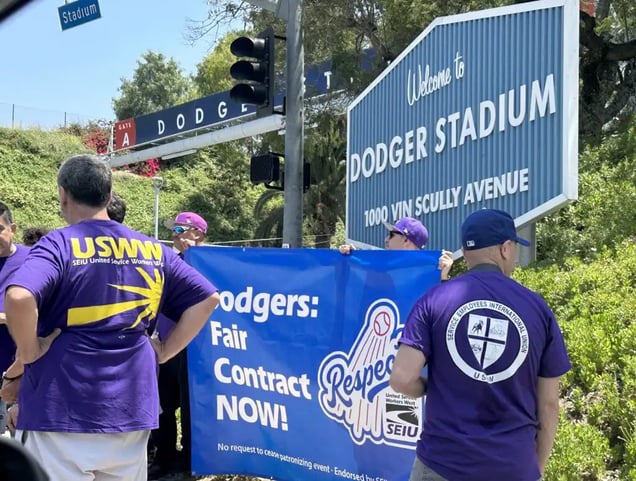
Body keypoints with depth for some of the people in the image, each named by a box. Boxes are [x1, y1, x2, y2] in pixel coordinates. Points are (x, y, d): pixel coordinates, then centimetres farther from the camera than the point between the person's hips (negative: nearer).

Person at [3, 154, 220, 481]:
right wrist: (164, 351, 9)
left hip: (61, 412, -5)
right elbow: (206, 298, 9)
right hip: (132, 409, 5)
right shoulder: (153, 250, 7)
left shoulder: (58, 245, -9)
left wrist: (29, 352, -12)